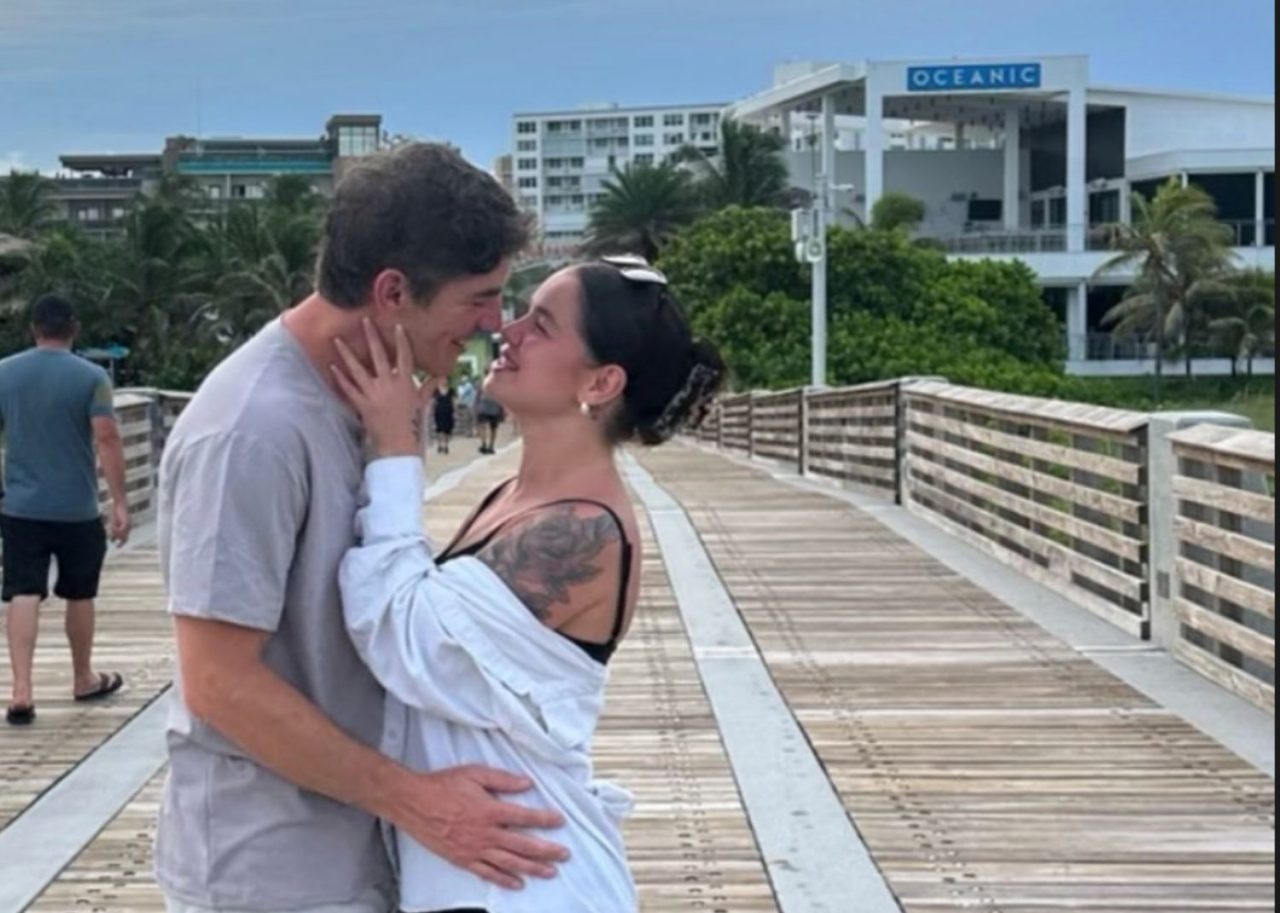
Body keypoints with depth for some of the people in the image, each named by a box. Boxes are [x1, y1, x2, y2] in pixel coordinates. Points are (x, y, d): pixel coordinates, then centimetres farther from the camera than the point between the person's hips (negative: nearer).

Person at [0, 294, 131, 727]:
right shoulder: (91, 377, -7)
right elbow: (107, 439, -14)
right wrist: (120, 502, -12)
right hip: (77, 509, -2)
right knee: (79, 595, 14)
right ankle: (84, 679, 29)